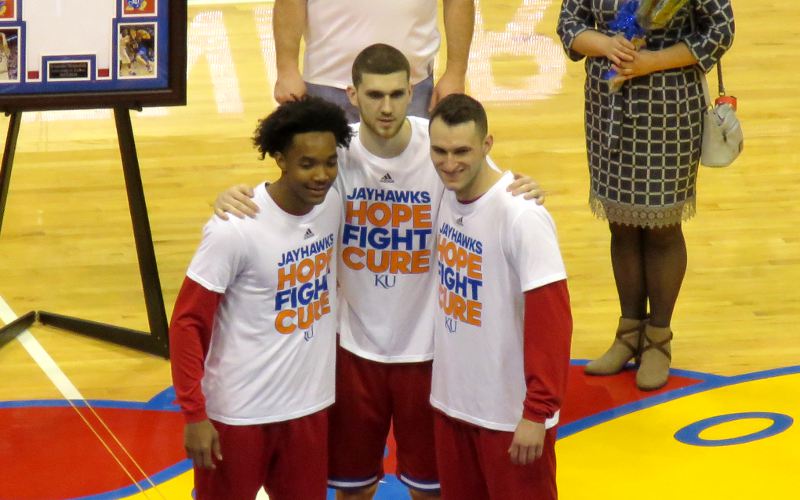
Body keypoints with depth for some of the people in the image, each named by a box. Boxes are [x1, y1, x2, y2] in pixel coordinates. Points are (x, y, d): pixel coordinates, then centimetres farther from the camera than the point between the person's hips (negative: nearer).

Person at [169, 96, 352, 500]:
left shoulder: (333, 204, -3)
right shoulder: (236, 228, -21)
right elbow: (187, 322, -15)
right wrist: (194, 415, -18)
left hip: (311, 405, 5)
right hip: (240, 414, -5)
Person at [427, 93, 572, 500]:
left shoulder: (521, 215, -20)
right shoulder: (446, 196, 2)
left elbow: (551, 319, -20)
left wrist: (538, 412, -20)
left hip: (511, 415, -7)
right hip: (452, 401, 7)